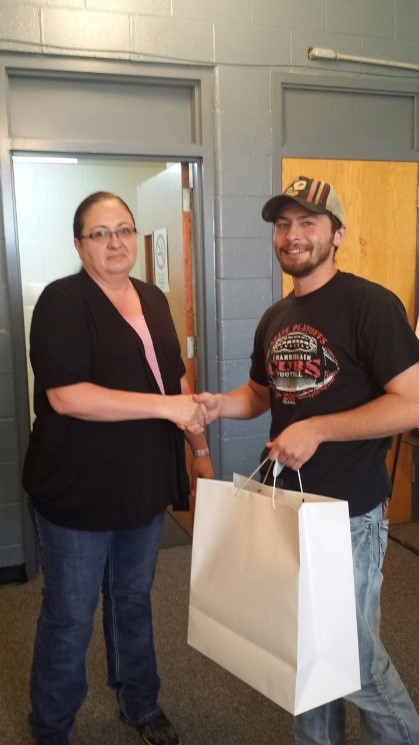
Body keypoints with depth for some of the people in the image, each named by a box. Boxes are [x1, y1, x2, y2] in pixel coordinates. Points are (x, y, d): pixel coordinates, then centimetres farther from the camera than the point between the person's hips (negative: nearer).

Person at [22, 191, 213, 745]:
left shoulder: (153, 300, 6)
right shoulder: (62, 301, -14)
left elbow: (177, 382, 14)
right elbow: (66, 396, -25)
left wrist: (200, 449, 11)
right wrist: (166, 406, -25)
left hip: (145, 488, 6)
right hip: (77, 494, -6)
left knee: (134, 604, 23)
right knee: (70, 620, 11)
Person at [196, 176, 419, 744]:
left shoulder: (370, 305, -14)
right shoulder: (275, 319, 9)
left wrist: (317, 429, -24)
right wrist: (220, 404, 0)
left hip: (350, 512, -7)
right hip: (287, 504, 7)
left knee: (354, 654, 6)